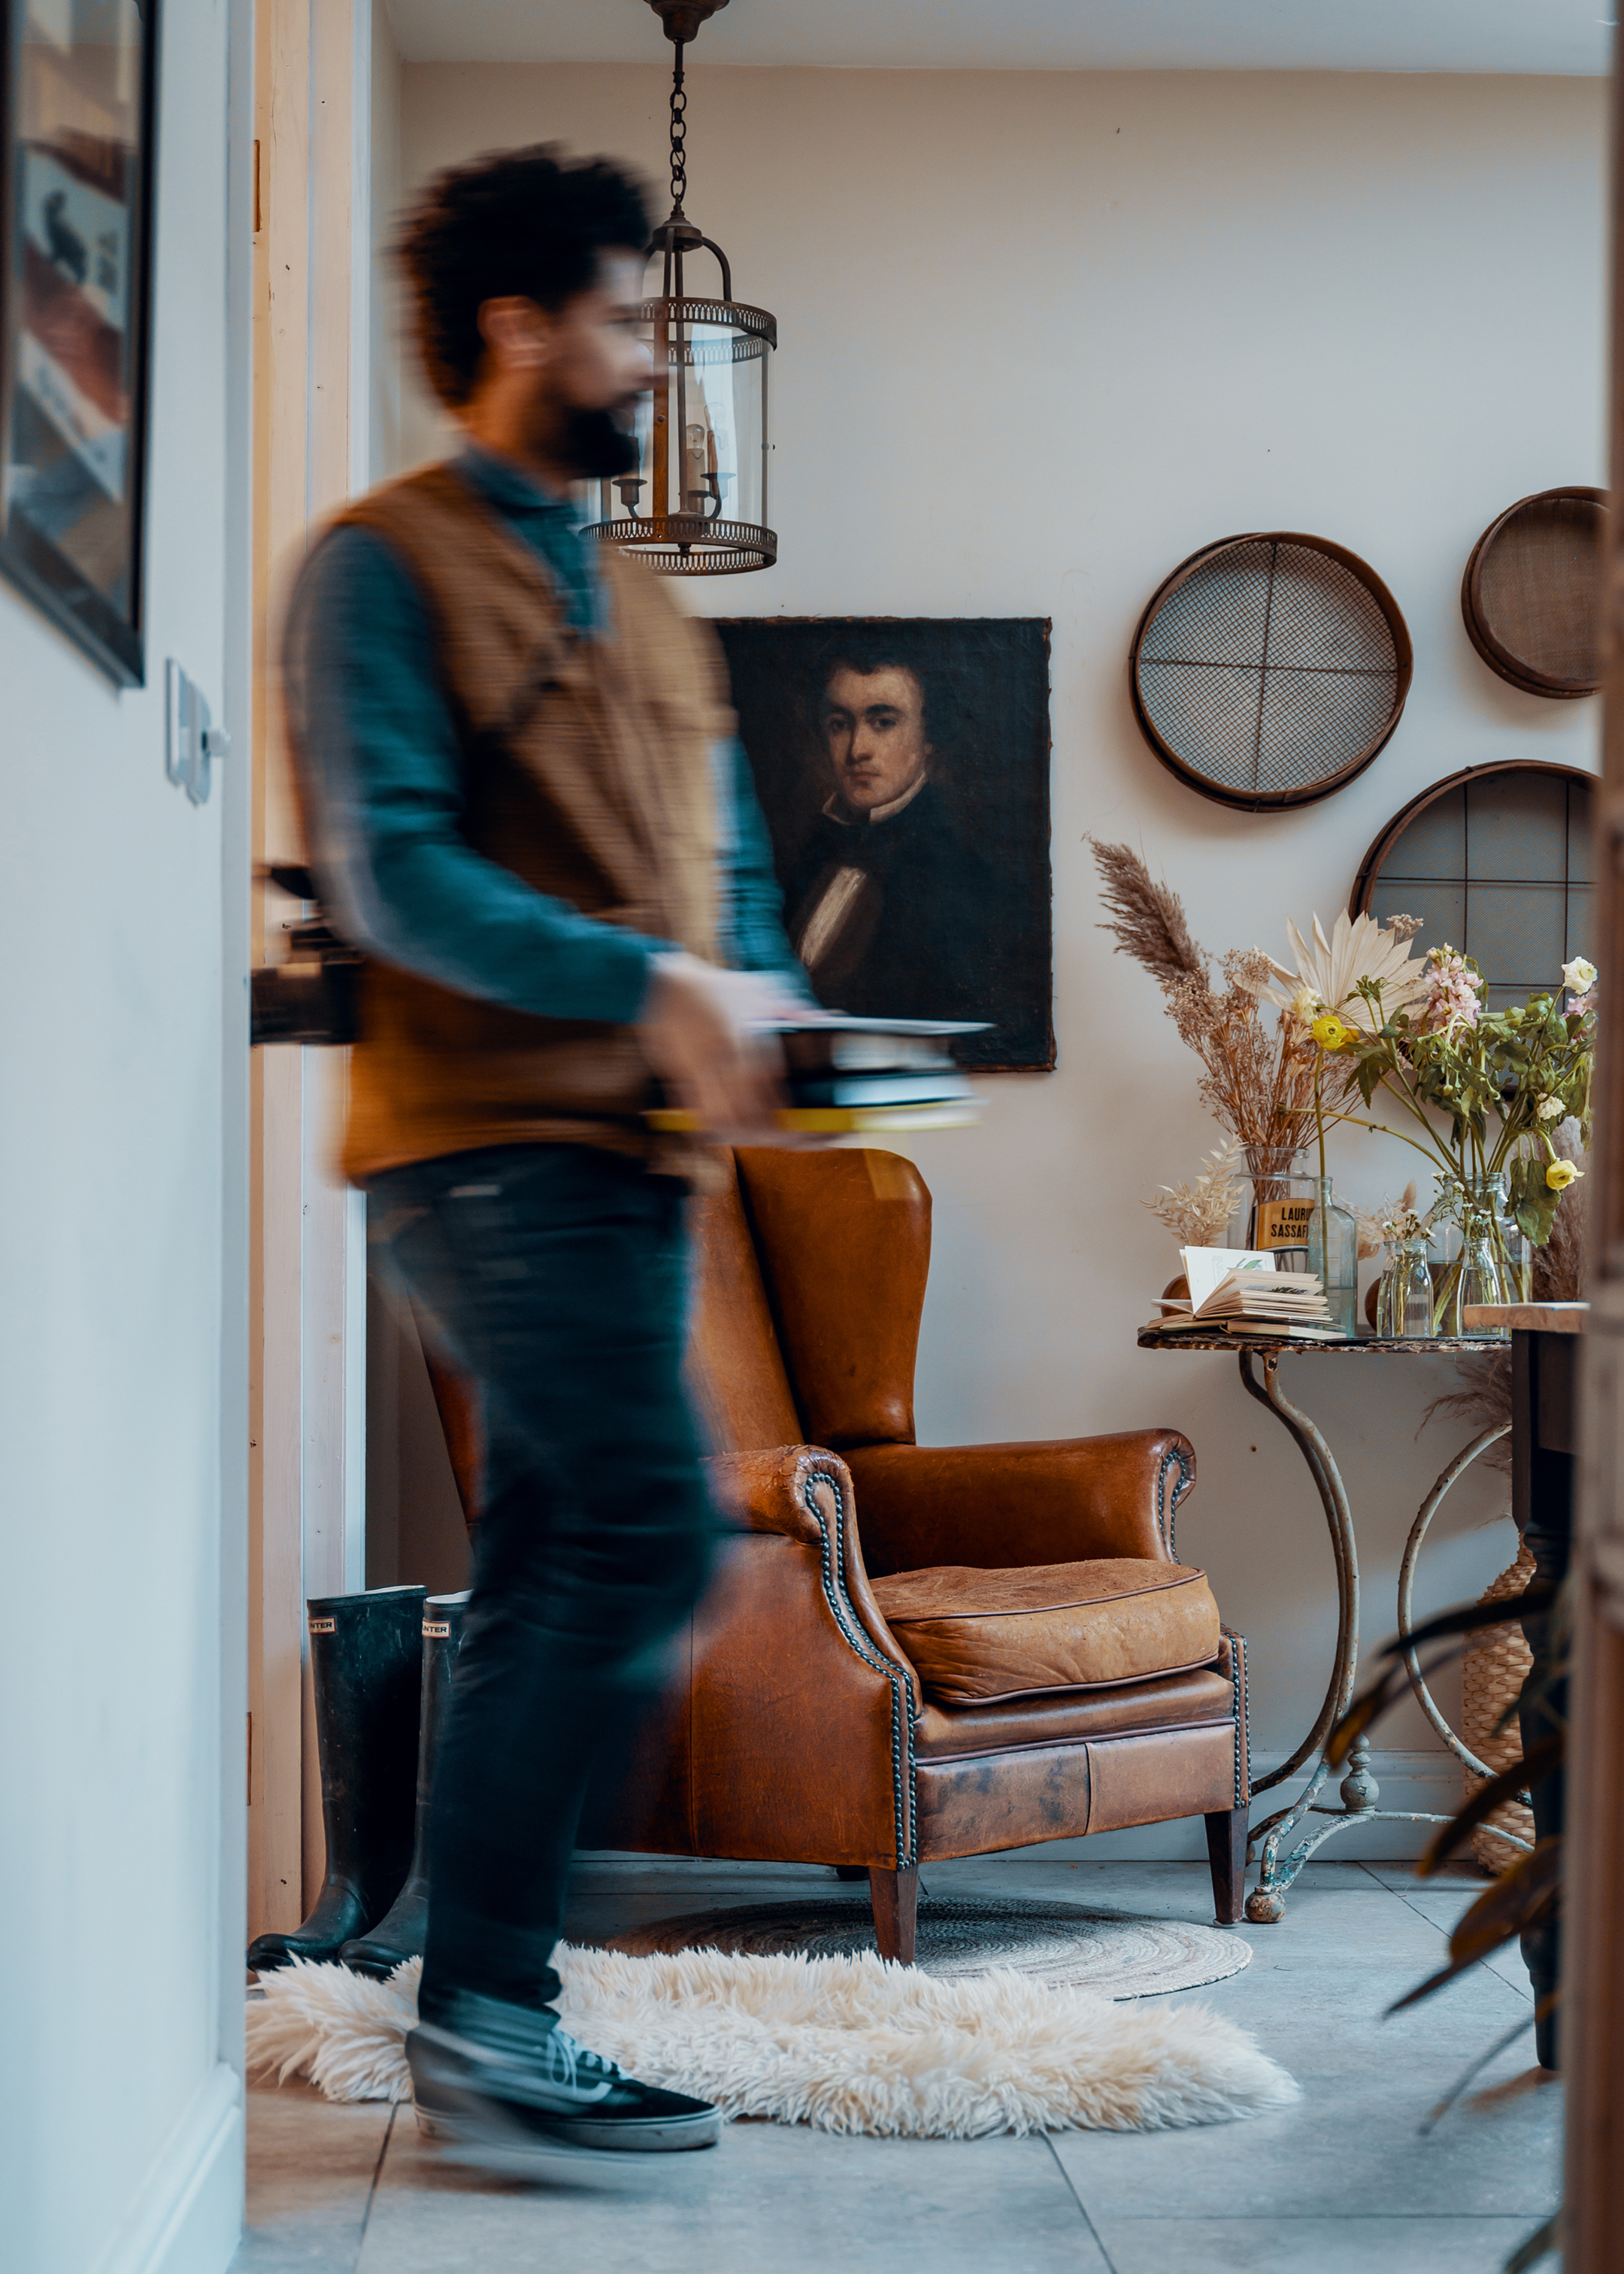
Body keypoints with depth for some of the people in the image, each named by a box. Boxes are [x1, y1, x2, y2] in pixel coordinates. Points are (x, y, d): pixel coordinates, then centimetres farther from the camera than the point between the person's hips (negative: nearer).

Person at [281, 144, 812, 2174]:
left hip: (629, 1153, 8)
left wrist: (768, 1010, 3)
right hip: (488, 1144, -8)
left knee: (552, 1583, 7)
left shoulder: (640, 605, 23)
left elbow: (729, 864, 24)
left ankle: (487, 2036, 14)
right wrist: (643, 985, -20)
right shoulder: (386, 564, -2)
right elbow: (387, 869, -13)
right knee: (646, 1530, -18)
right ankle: (484, 2004, -10)